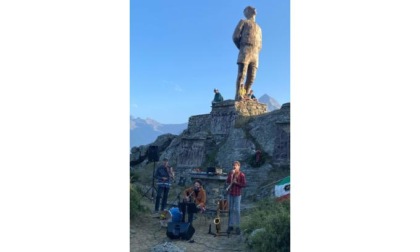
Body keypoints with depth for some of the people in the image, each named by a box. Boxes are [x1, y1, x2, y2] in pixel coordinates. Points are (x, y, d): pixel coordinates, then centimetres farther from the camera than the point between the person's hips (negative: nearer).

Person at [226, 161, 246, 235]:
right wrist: (231, 175, -11)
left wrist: (236, 182, -17)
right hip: (230, 193, 4)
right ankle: (230, 225, 17)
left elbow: (244, 184, -10)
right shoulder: (230, 173, 7)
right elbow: (227, 182, 1)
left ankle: (237, 226, 8)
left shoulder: (241, 175, -7)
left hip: (237, 194, -4)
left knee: (237, 210, 0)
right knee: (230, 210, 9)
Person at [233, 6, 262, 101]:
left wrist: (255, 53, 10)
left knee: (251, 78, -6)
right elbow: (235, 37, 3)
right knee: (241, 75, -17)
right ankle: (237, 96, -20)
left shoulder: (259, 28, 32)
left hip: (255, 55, 5)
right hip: (245, 51, -5)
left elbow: (260, 45, 28)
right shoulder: (243, 22, 15)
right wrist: (242, 49, 2)